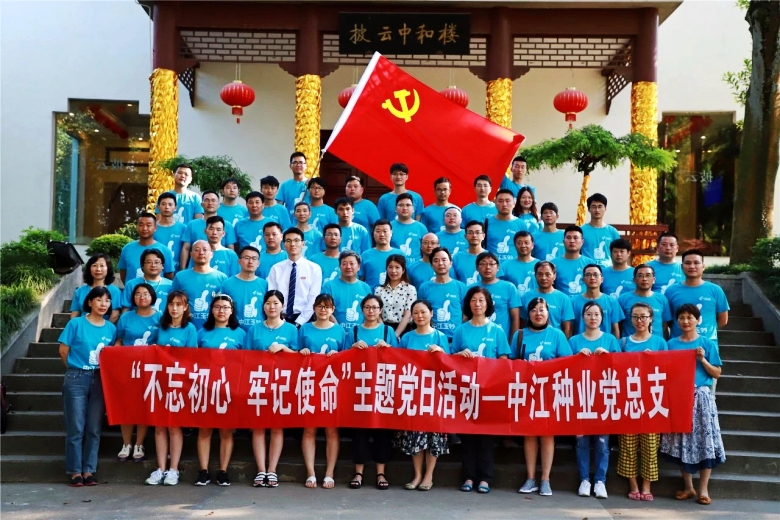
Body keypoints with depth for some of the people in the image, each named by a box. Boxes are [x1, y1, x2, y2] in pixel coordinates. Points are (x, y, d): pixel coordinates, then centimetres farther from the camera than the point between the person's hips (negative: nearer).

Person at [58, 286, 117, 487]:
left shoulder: (111, 328, 5)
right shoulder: (76, 324, -5)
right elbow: (63, 351, 0)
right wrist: (75, 370, 7)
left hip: (100, 381, 3)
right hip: (77, 380, -3)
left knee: (94, 428, 6)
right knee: (76, 428, 1)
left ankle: (89, 470, 13)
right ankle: (75, 471, 8)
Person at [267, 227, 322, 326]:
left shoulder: (314, 269, 4)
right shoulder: (276, 269, 9)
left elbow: (313, 300, -2)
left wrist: (299, 322, -11)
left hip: (304, 320, -1)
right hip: (281, 319, 1)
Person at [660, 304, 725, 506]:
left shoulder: (707, 344, 1)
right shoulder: (672, 344, 5)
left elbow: (717, 373, 2)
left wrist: (703, 360, -11)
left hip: (701, 397, -1)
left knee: (704, 440, -1)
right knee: (682, 442, 5)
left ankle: (704, 489, 8)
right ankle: (688, 487, 16)